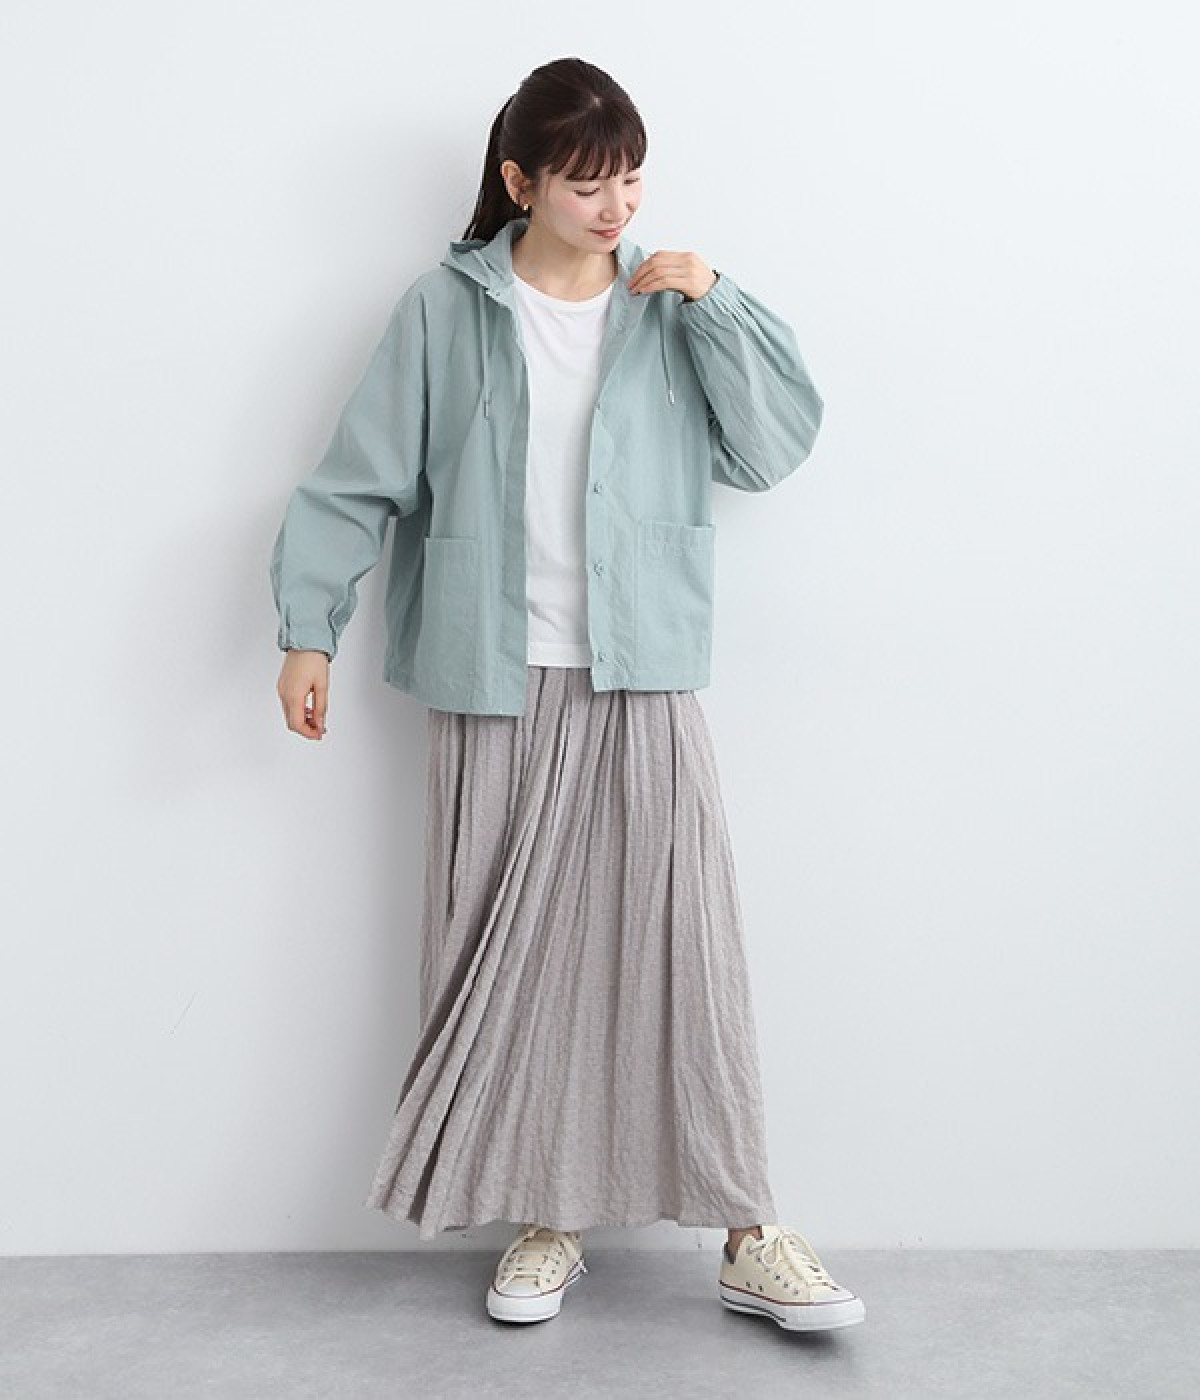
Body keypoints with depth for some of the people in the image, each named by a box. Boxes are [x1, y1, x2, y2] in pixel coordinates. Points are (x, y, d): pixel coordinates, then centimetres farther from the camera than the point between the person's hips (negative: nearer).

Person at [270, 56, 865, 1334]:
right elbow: (362, 476, 4)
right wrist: (309, 629, -1)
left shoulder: (667, 306, 7)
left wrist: (714, 305, -5)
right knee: (507, 951, 6)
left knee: (683, 944, -2)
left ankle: (747, 1237, 8)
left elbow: (777, 447, 2)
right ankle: (547, 1216, 22)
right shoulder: (448, 308, 3)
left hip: (643, 681, 0)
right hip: (496, 685, 0)